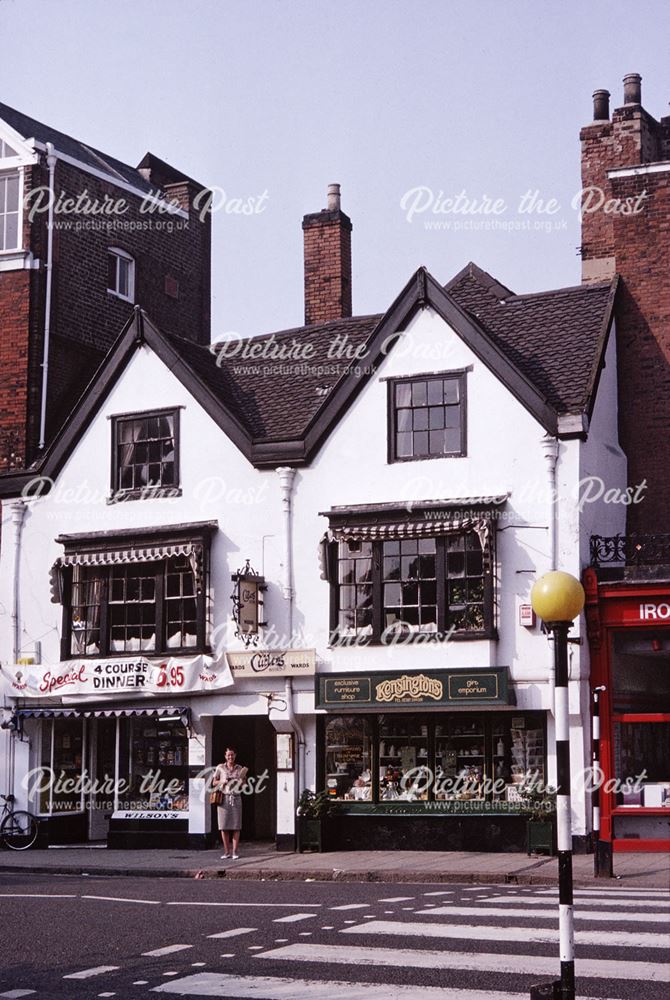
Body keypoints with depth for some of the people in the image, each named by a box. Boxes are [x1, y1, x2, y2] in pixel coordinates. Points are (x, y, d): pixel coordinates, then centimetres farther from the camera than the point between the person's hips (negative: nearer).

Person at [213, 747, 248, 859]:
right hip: (224, 798, -1)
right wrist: (222, 781, -9)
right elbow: (214, 783, 10)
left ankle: (235, 851, 0)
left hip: (236, 798, 1)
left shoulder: (240, 769, 10)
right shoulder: (220, 768, 7)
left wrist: (242, 780, -6)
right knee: (224, 826, -1)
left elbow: (243, 785, 15)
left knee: (236, 826, -4)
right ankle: (227, 851, 7)